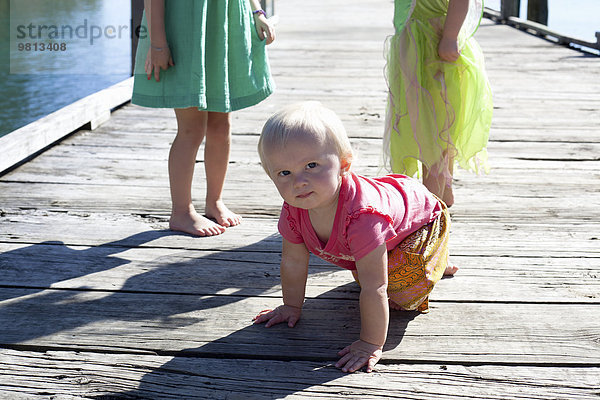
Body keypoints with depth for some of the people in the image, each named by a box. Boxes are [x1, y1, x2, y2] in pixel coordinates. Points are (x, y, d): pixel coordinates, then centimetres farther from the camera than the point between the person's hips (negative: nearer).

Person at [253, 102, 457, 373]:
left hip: (418, 216, -6)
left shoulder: (361, 215, -49)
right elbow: (293, 261, -8)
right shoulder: (294, 209, -27)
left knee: (399, 294, -13)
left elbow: (374, 289, -44)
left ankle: (437, 260, 13)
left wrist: (371, 345, -38)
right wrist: (292, 306, 2)